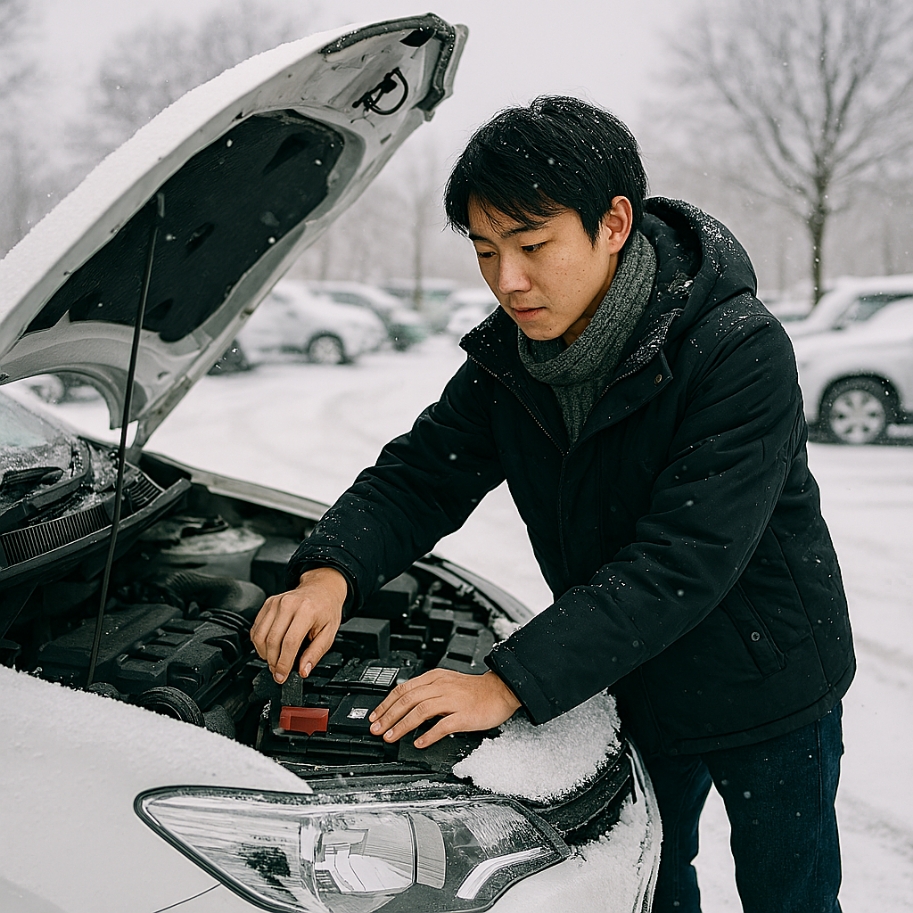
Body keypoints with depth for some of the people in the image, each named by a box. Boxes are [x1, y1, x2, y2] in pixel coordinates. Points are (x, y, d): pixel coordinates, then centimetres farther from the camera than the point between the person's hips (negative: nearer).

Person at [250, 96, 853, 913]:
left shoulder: (740, 352, -29)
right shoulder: (509, 355, -10)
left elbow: (681, 562, -34)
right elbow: (420, 475, -6)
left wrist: (510, 683, -37)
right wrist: (331, 572, -27)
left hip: (767, 687, -5)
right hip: (638, 684, 5)